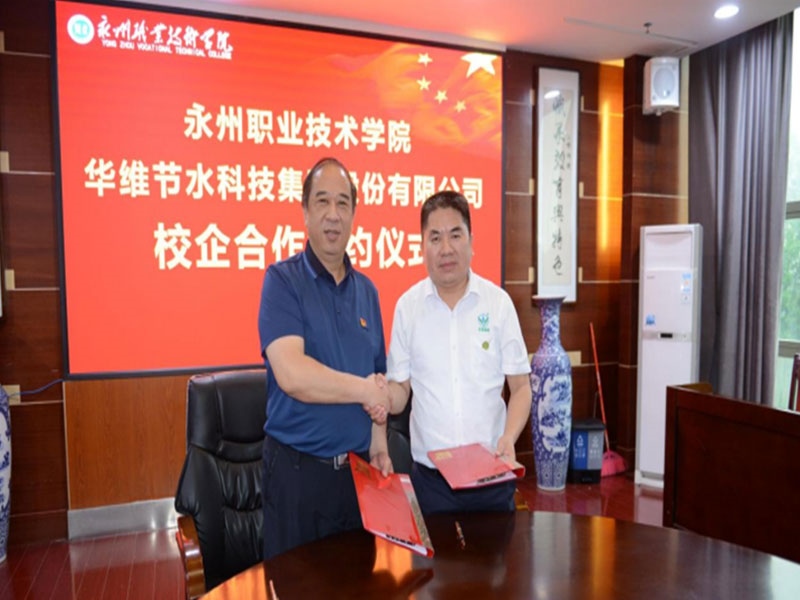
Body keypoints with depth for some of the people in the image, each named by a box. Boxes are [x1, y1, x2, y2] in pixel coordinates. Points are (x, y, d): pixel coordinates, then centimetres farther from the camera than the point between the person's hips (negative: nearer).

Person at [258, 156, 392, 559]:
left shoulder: (366, 289, 7)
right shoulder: (282, 280, -10)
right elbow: (292, 375, -24)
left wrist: (379, 443, 1)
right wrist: (366, 391, -13)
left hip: (358, 466, 5)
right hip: (298, 468, -5)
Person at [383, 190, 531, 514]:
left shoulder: (498, 301, -3)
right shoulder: (407, 305, -2)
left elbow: (520, 387, 2)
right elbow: (400, 388, 3)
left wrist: (509, 437, -13)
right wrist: (384, 395, -19)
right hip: (430, 475, 0)